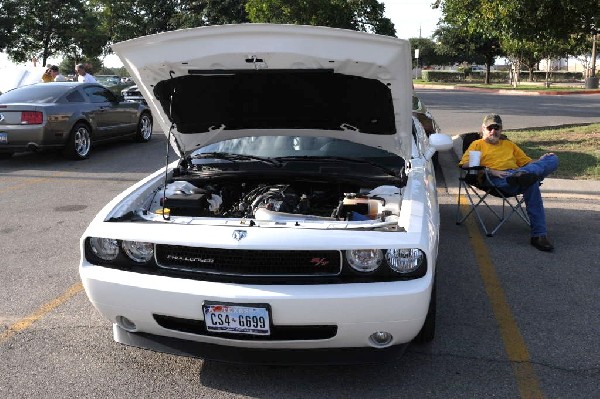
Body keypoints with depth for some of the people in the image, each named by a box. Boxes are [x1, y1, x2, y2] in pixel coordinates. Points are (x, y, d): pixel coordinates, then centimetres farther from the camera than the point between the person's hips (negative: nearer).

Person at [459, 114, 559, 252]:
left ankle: (523, 175, -46)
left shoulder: (509, 144, 40)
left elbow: (526, 161, 33)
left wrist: (542, 160, 8)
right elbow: (465, 164, 1)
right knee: (531, 184, -37)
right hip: (498, 179, -6)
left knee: (553, 159, -17)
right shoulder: (478, 144, 21)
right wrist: (491, 171, -12)